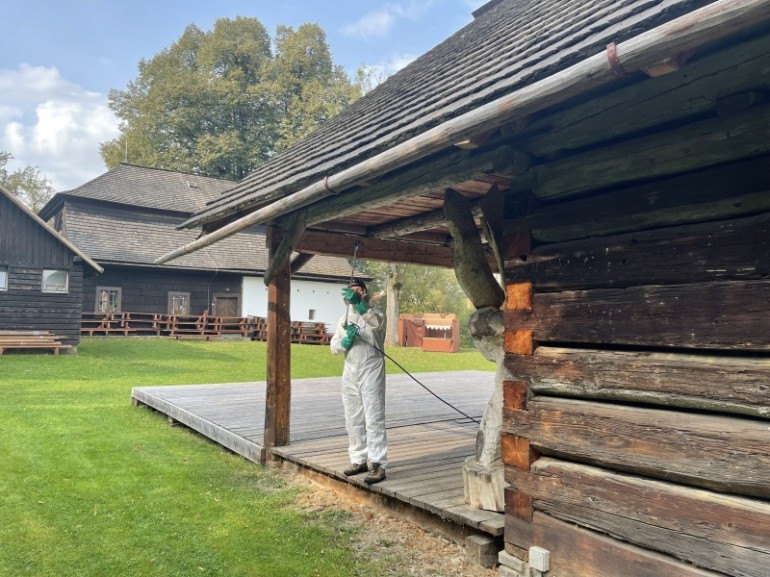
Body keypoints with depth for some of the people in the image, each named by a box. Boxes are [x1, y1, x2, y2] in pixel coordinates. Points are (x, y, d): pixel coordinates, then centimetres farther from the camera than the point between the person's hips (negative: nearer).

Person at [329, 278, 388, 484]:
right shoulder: (344, 318, 16)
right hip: (350, 371, 7)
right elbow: (334, 346, 12)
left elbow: (377, 320, -28)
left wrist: (359, 303, -43)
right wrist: (345, 342, -10)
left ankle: (378, 465, -7)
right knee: (353, 419, 11)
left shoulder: (372, 311, -2)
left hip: (371, 370, -6)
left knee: (374, 418, -8)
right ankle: (359, 460, 22)